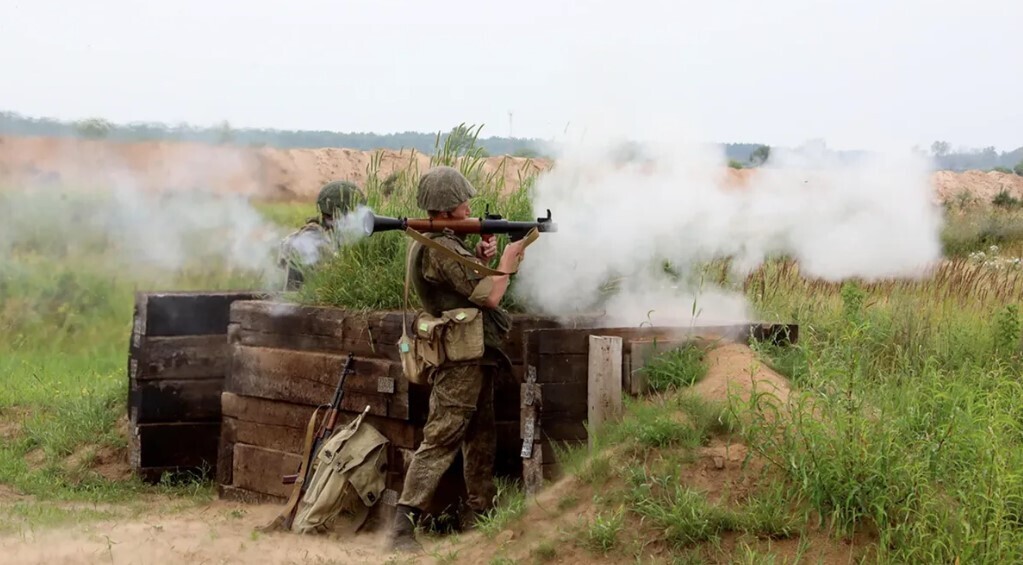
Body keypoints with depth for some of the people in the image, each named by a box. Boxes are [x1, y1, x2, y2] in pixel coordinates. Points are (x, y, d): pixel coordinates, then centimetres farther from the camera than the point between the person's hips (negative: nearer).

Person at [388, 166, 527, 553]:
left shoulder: (431, 242, 13)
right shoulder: (443, 249, -19)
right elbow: (489, 296, -19)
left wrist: (479, 260, 6)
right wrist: (506, 264, -3)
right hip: (461, 357, -11)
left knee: (481, 437, 17)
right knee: (441, 438, -12)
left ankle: (478, 516, 26)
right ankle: (403, 526, -14)